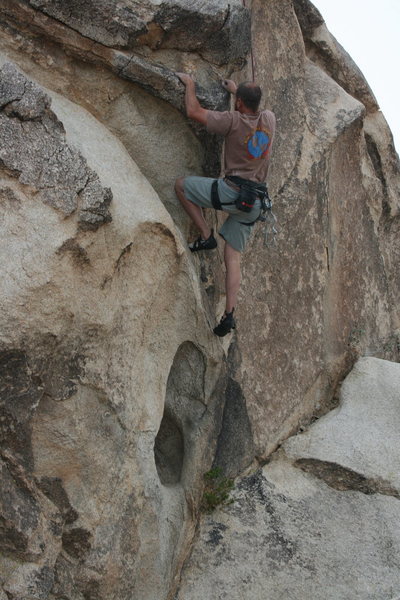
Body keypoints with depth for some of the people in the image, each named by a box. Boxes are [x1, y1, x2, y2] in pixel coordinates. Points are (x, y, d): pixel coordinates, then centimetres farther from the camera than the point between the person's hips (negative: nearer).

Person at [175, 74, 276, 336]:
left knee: (181, 184, 12)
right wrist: (236, 89, 45)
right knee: (233, 257, 8)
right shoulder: (269, 120, 8)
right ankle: (229, 314, 1)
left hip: (232, 190, -7)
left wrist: (189, 83, 12)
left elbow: (194, 111, -4)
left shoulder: (234, 120, -10)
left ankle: (206, 235, 3)